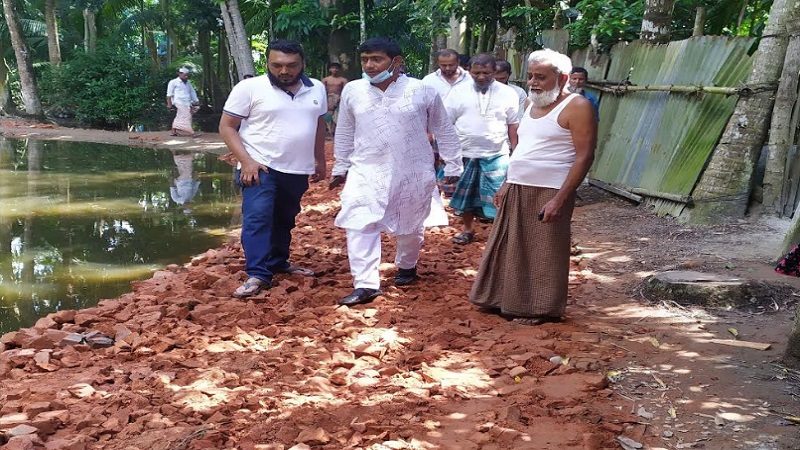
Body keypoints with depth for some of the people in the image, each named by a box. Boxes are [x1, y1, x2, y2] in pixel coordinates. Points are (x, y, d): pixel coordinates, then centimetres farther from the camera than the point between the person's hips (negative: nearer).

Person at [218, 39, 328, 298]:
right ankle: (258, 275, -14)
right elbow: (226, 126, -8)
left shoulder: (316, 89, 6)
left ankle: (278, 263, 31)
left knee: (284, 219, 17)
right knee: (257, 218, -15)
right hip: (261, 168, -5)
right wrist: (246, 161, -17)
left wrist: (320, 160, 19)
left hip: (298, 171, 5)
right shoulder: (250, 88, -9)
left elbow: (319, 125, 19)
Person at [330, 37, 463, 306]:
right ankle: (365, 284, -8)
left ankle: (407, 266, 41)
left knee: (410, 225, 14)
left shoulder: (423, 91, -9)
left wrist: (452, 166, 3)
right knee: (359, 224, -12)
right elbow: (345, 133, 11)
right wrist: (340, 168, 16)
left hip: (413, 172, -1)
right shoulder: (352, 91, -2)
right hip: (366, 170, 1)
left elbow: (444, 131, 2)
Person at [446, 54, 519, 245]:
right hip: (464, 154, 2)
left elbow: (513, 127, 3)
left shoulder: (508, 94, -1)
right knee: (465, 193, 13)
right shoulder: (459, 92, -1)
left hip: (496, 156, -1)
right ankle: (467, 229, 29)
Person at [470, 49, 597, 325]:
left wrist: (560, 199, -21)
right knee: (510, 249, 13)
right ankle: (505, 300, 27)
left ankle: (542, 309, 13)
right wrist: (506, 185, 16)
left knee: (544, 253, 2)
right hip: (517, 191, 8)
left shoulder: (576, 107, -11)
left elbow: (584, 157, -16)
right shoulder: (532, 104, 14)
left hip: (548, 194, -8)